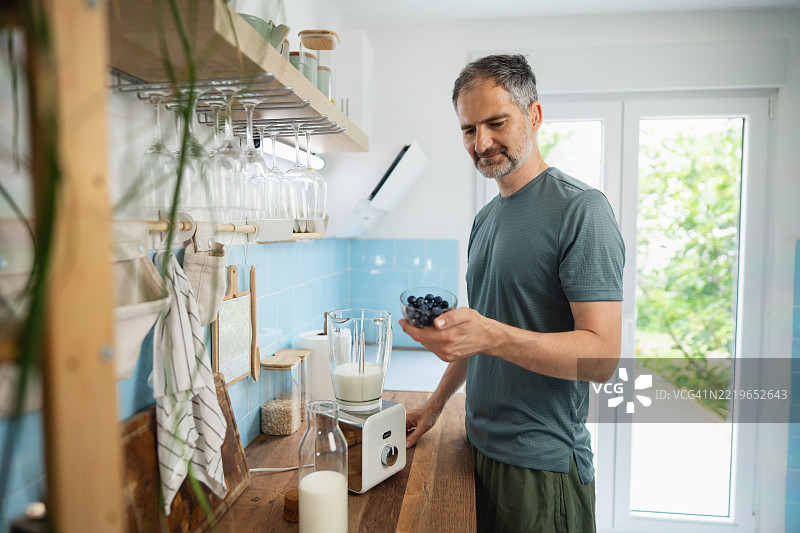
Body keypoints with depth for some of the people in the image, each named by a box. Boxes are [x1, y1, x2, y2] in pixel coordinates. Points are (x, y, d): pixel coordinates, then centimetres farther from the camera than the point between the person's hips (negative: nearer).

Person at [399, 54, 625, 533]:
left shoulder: (581, 208, -14)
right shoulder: (486, 218, 11)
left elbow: (602, 357, -21)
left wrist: (491, 335, -34)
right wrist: (435, 404, 16)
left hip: (543, 466, -7)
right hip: (481, 448, 7)